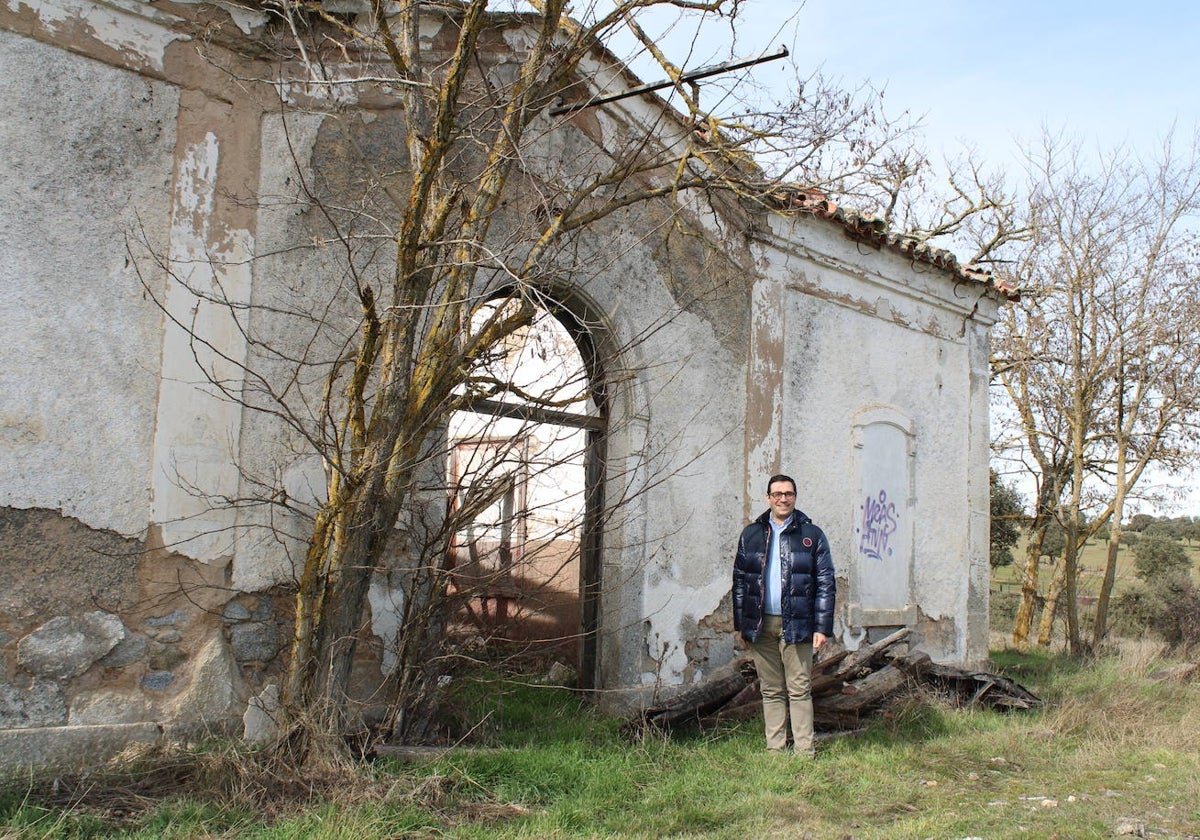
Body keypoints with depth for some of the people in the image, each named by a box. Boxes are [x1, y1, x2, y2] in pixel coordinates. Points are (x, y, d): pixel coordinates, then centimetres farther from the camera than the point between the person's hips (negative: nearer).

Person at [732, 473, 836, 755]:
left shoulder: (812, 535, 2)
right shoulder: (751, 535, 9)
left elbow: (826, 583, 1)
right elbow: (739, 581, 11)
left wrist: (822, 627, -6)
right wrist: (741, 624, 6)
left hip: (796, 625, -2)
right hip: (761, 625, 3)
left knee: (799, 690, 1)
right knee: (771, 691, 10)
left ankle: (804, 751, 7)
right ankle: (775, 750, 17)